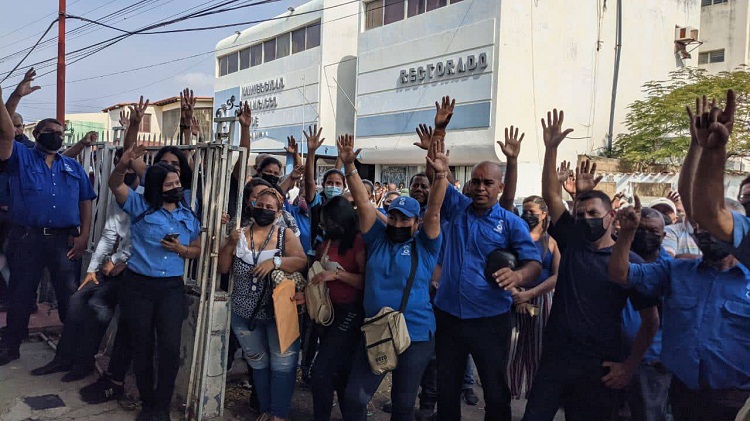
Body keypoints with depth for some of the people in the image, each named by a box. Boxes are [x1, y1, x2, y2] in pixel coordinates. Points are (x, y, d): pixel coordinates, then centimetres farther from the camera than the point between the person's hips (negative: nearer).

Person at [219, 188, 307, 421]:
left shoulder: (286, 235, -5)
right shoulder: (240, 234, 2)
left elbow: (302, 262, -15)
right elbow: (223, 268, 1)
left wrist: (275, 261, -28)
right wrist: (231, 243, -14)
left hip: (279, 312, -3)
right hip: (245, 314, 3)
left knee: (283, 364, 0)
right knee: (258, 363, 16)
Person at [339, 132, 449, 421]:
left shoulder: (424, 245, -3)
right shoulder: (378, 239, 3)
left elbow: (434, 211, -17)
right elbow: (363, 202, -4)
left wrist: (441, 175, -31)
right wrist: (349, 166, -13)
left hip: (415, 336, -2)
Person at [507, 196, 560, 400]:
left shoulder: (552, 242, 6)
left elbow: (558, 276, -4)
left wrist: (529, 293, -12)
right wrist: (514, 291, -14)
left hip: (541, 301, 0)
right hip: (514, 299, 0)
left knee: (538, 351, 4)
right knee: (510, 348, -3)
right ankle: (510, 392, 7)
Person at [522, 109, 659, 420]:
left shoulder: (629, 262, -3)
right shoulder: (572, 243, 5)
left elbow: (650, 321, -1)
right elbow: (551, 195, -2)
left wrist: (630, 366, -5)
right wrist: (551, 148, -9)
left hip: (600, 368, -2)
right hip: (555, 358, 3)